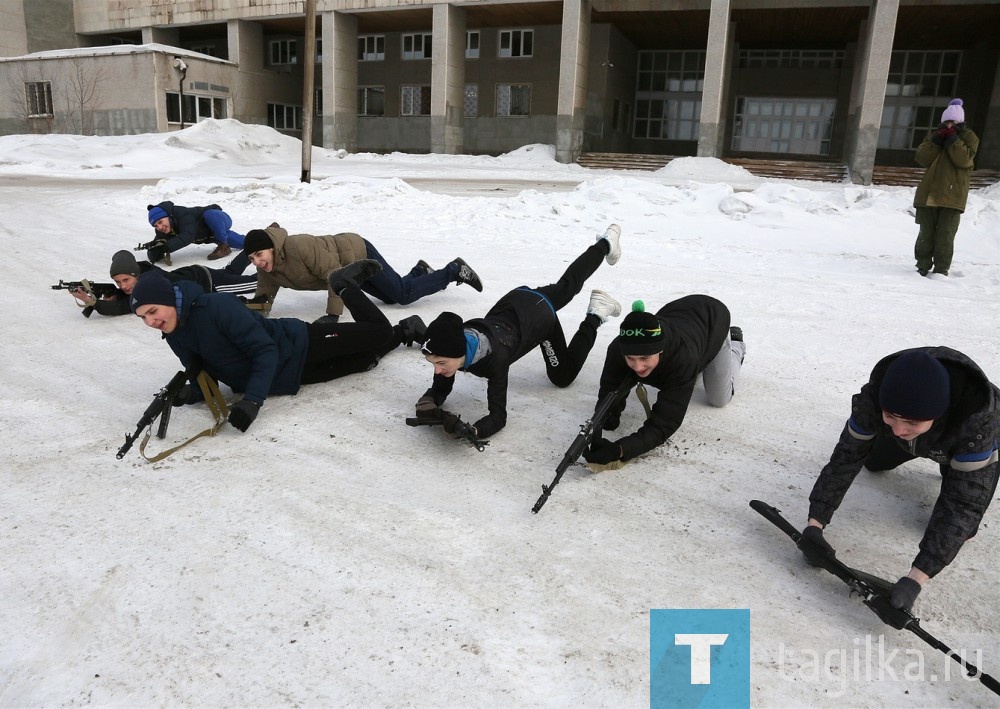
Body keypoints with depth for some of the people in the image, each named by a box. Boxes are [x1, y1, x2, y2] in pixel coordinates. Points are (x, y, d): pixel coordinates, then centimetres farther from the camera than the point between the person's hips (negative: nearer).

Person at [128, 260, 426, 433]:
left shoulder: (217, 306, -30)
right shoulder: (175, 337, -4)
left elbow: (265, 351, -31)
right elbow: (207, 376, 3)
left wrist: (251, 400, -39)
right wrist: (189, 394, -20)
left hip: (299, 346, -7)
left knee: (379, 330, -5)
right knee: (365, 360, 19)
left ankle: (346, 286, 20)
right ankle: (405, 330, 43)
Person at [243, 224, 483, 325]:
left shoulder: (298, 246, -34)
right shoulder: (266, 269, -10)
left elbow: (335, 274, -35)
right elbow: (265, 294, 1)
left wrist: (333, 314, -36)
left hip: (357, 253, -8)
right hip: (351, 272, 8)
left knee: (403, 294, -8)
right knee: (391, 298, 16)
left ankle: (455, 270, 7)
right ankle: (420, 271, 40)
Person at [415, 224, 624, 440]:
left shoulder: (495, 357, -47)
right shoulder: (450, 347, -33)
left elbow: (498, 416, -43)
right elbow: (439, 390, -18)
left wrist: (471, 431, -63)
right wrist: (426, 404, -40)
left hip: (539, 313, -4)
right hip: (515, 301, 4)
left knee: (563, 377, 12)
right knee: (567, 286, 30)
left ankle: (594, 318, 22)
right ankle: (605, 245, 55)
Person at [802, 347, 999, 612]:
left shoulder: (978, 420, -48)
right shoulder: (875, 397, -39)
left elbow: (962, 502, -45)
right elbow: (845, 459, -31)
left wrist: (916, 578, -51)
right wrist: (815, 523, -41)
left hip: (978, 446, -3)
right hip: (921, 439, 3)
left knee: (961, 526, -8)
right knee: (873, 463, 20)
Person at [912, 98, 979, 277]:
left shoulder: (969, 137, 4)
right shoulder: (934, 134, 13)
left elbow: (964, 159, -12)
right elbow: (922, 158, 0)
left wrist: (952, 139, -14)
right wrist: (936, 141, -10)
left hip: (952, 195, -3)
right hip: (928, 193, 3)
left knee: (945, 235, -5)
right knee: (926, 233, 6)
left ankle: (941, 270, 1)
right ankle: (923, 266, 14)